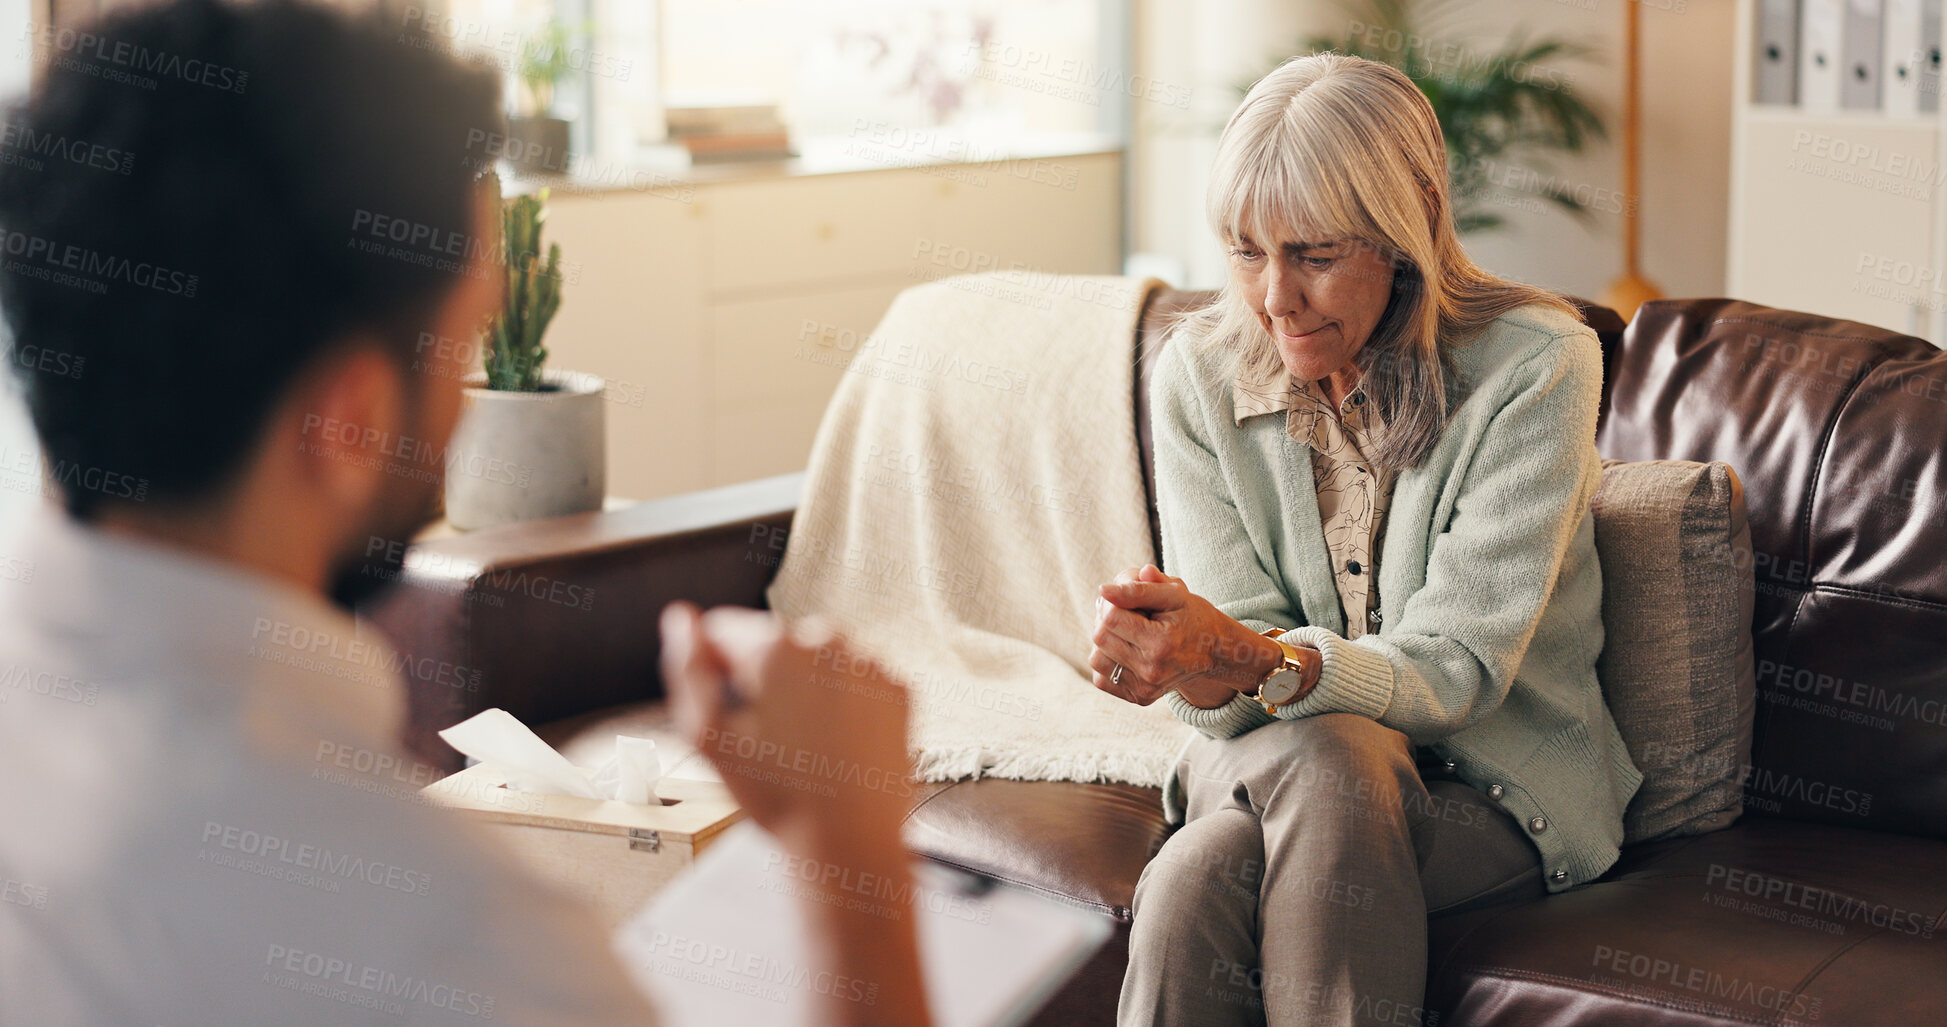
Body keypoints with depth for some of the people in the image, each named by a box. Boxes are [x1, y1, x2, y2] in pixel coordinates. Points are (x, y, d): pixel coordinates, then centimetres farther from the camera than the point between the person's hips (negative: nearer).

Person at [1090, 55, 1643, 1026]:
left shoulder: (1535, 363, -15)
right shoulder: (1198, 372, -4)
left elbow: (1454, 669, -20)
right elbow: (1238, 653, -7)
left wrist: (1249, 661, -39)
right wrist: (1180, 659, -34)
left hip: (1498, 779, -2)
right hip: (1276, 757, 2)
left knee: (1324, 758, -36)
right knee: (1189, 885, -35)